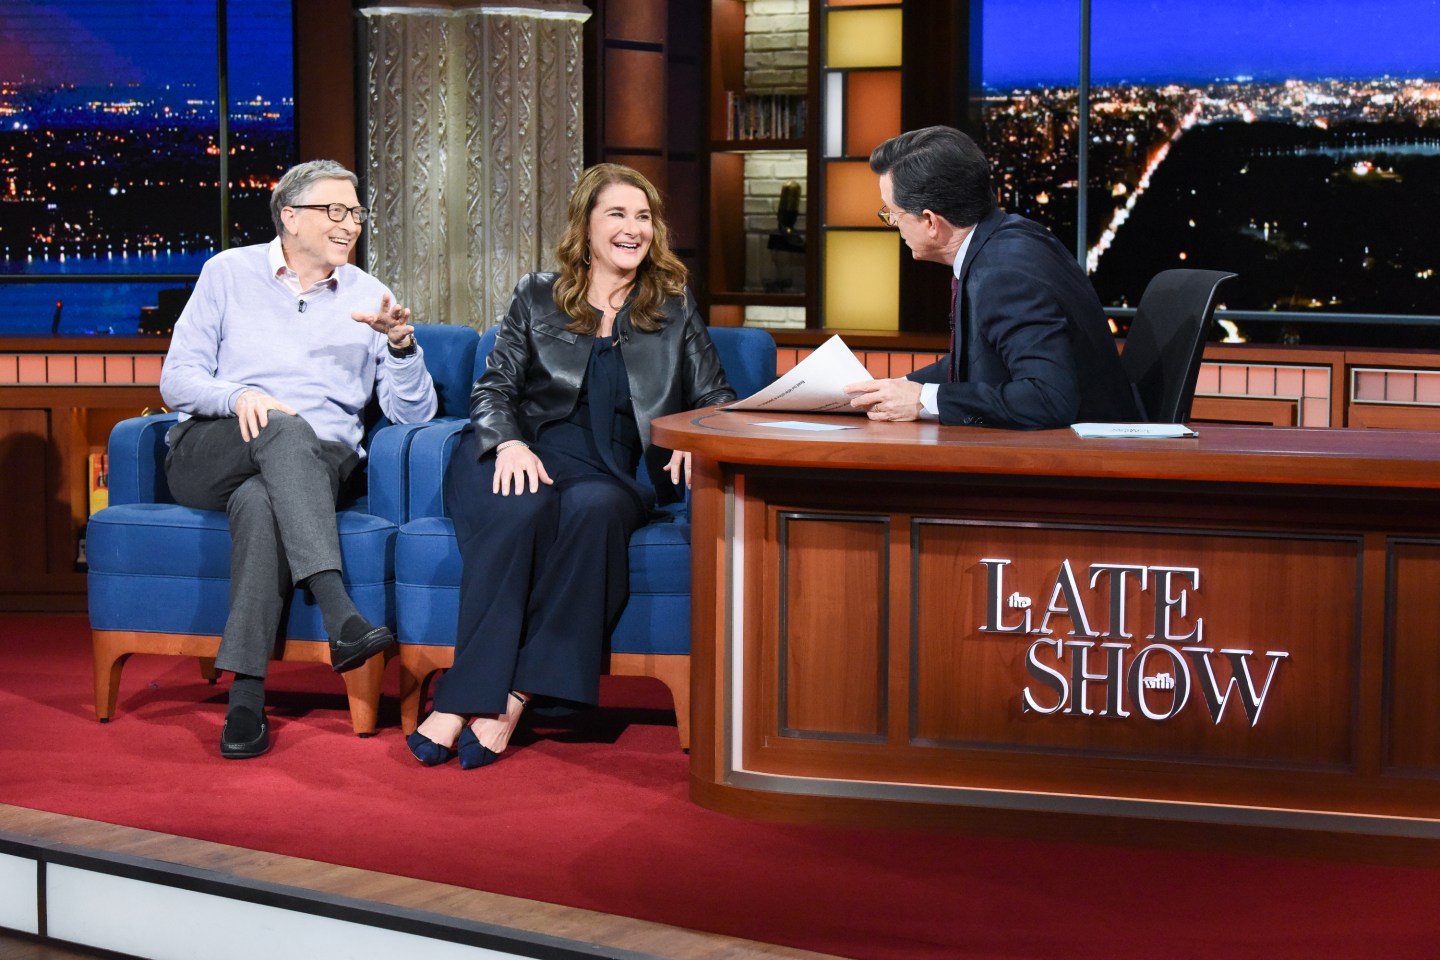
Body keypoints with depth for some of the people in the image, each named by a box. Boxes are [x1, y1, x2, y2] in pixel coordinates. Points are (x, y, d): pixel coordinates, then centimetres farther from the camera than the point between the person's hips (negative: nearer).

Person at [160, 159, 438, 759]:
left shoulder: (368, 298, 14)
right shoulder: (229, 273, 12)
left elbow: (413, 413, 8)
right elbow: (177, 378, 5)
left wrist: (402, 344, -11)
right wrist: (238, 396, -16)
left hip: (313, 464, 0)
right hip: (210, 453, 0)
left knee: (259, 502, -37)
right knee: (286, 428, -37)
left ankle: (246, 694, -45)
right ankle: (340, 617, -51)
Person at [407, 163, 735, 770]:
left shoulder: (675, 305, 19)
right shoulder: (536, 297, 17)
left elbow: (716, 397, 16)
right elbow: (493, 388, 10)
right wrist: (509, 443, -12)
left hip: (614, 473, 0)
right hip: (524, 457, 0)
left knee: (593, 507, -37)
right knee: (523, 509, -37)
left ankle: (512, 699, -39)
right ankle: (474, 697, -38)